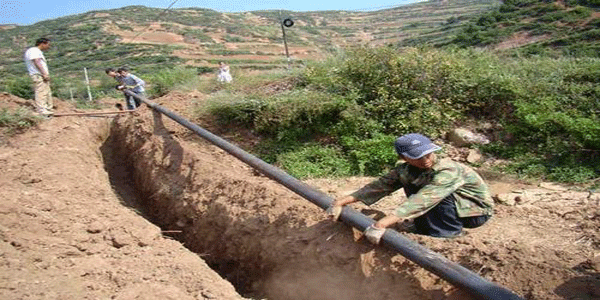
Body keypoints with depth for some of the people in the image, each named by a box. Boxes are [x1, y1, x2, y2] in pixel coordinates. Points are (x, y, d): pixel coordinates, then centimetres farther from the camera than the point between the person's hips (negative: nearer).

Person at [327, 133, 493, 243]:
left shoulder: (448, 171, -33)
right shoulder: (406, 170, -11)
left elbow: (423, 200, -45)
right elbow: (380, 185, -12)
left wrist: (383, 224, -54)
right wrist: (341, 201, -22)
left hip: (477, 210, -6)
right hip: (452, 208, 6)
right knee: (409, 182, -13)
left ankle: (451, 233, -12)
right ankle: (424, 232, -3)